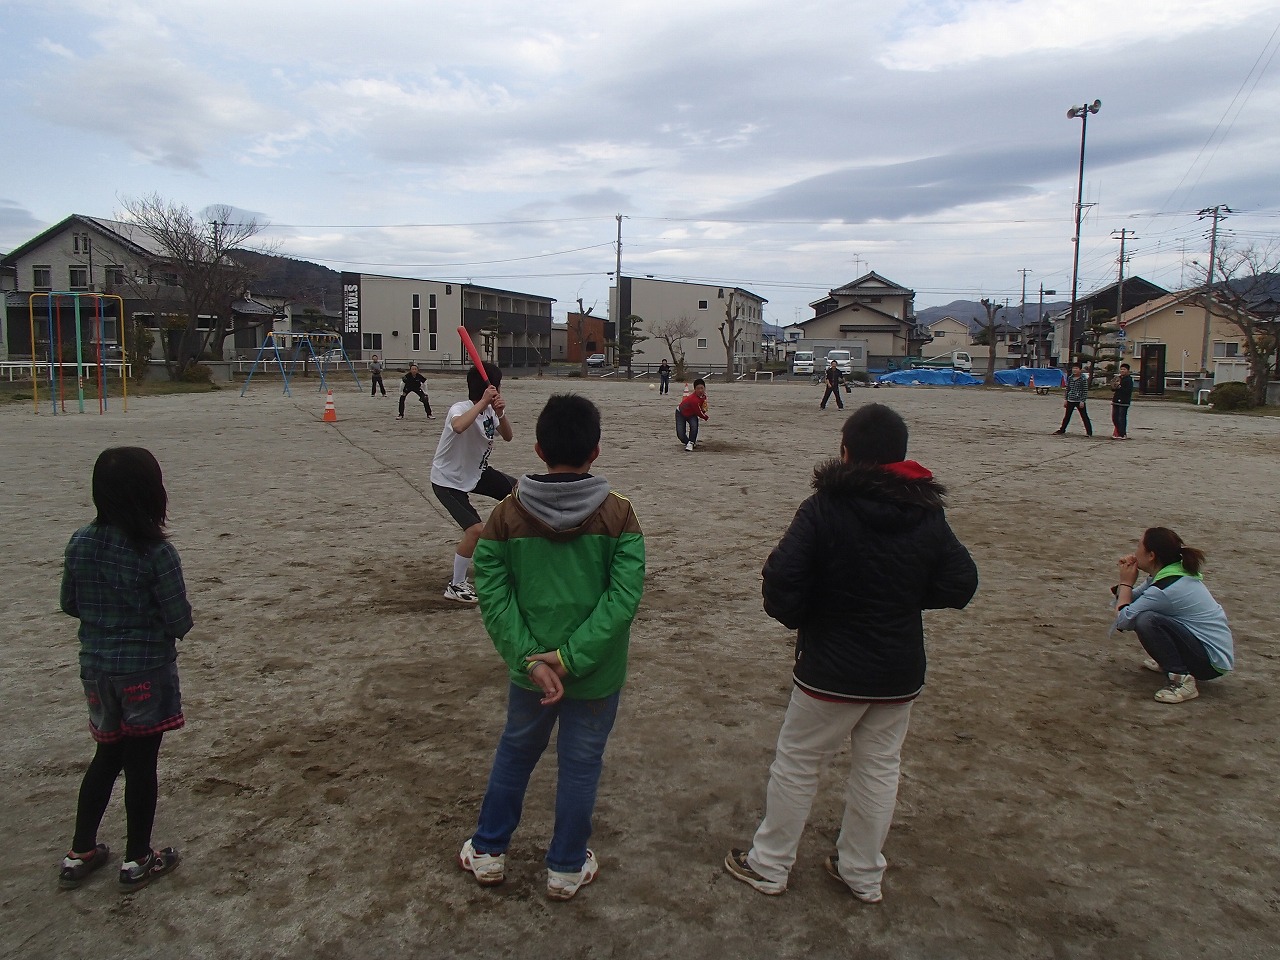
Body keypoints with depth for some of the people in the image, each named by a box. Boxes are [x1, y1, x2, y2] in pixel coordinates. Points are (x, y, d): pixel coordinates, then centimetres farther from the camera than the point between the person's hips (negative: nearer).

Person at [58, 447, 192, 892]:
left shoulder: (80, 543, -5)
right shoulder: (156, 552, -21)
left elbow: (70, 604, 6)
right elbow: (179, 621, -17)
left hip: (96, 668, 5)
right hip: (147, 670, -5)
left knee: (107, 754, 23)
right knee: (141, 761, 10)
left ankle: (79, 854, 31)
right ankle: (137, 860, 24)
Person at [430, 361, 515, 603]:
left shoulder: (489, 409, -7)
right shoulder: (460, 409, -30)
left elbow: (507, 437, -5)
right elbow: (458, 427, -54)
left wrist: (500, 413, -22)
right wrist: (483, 403, -48)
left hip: (476, 472, 8)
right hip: (448, 481, -8)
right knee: (475, 529, -21)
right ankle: (456, 586, -3)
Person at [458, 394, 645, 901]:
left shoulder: (507, 514, -9)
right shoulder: (619, 515, -13)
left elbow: (493, 596, -12)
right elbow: (623, 598, -19)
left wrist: (531, 659, -13)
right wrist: (570, 659, -19)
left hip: (529, 667, 2)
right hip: (597, 672, -2)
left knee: (514, 752, 24)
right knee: (580, 764, 16)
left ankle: (488, 851, 39)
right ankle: (566, 868, 33)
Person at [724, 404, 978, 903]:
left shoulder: (824, 508, -17)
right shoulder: (928, 515, -2)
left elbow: (781, 578, -25)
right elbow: (960, 584, 1)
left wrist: (794, 617, -5)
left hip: (830, 669, -4)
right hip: (900, 672, 5)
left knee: (796, 764, 12)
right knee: (880, 768, 18)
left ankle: (769, 865, 26)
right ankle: (863, 874, 33)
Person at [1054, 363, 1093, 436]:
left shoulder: (1083, 379, -9)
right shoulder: (1070, 378, 6)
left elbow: (1085, 391, -10)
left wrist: (1083, 401, -15)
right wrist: (1066, 399, 10)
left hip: (1079, 401, -5)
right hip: (1070, 400, 5)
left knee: (1084, 417, -1)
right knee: (1067, 416, 13)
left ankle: (1089, 432, 2)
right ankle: (1062, 430, 23)